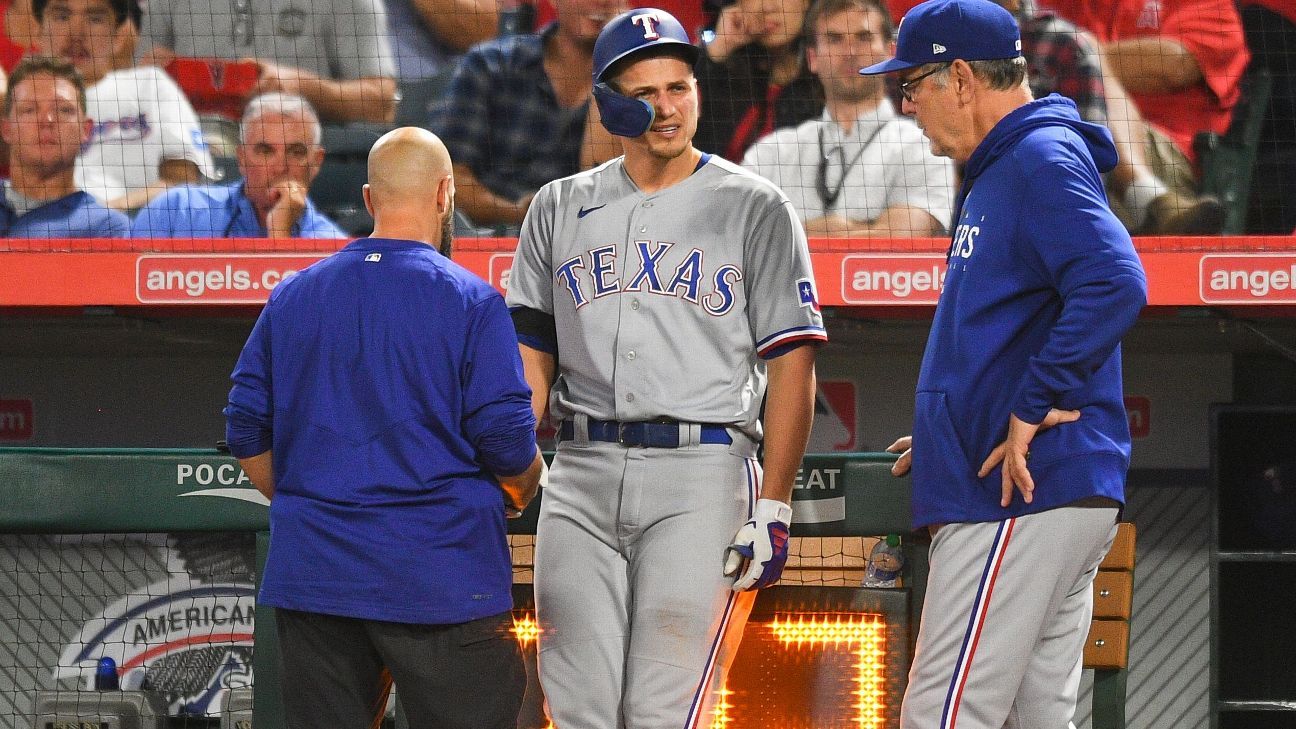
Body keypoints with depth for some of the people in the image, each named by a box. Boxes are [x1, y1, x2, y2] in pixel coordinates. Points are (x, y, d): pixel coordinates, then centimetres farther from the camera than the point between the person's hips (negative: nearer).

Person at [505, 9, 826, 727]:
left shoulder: (754, 208, 4)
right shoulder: (559, 209, 14)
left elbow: (792, 363, 0)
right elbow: (530, 357, 13)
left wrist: (772, 507, -9)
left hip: (701, 477, -4)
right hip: (580, 477, 4)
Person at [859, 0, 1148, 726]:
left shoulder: (1043, 162, -11)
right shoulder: (1000, 170, 21)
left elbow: (1114, 286, -26)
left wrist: (1032, 408, -23)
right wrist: (947, 435, 20)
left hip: (1024, 497, -11)